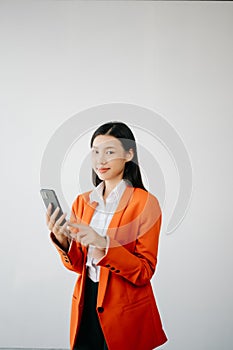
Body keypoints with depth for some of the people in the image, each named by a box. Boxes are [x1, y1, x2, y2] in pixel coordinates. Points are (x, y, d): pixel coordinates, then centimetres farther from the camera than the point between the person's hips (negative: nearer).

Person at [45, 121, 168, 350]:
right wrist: (61, 240, -15)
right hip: (86, 304, 4)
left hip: (126, 312, -4)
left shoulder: (145, 202, -13)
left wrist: (104, 244, -28)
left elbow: (145, 272, -14)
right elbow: (78, 265, 5)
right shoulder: (82, 201, 3)